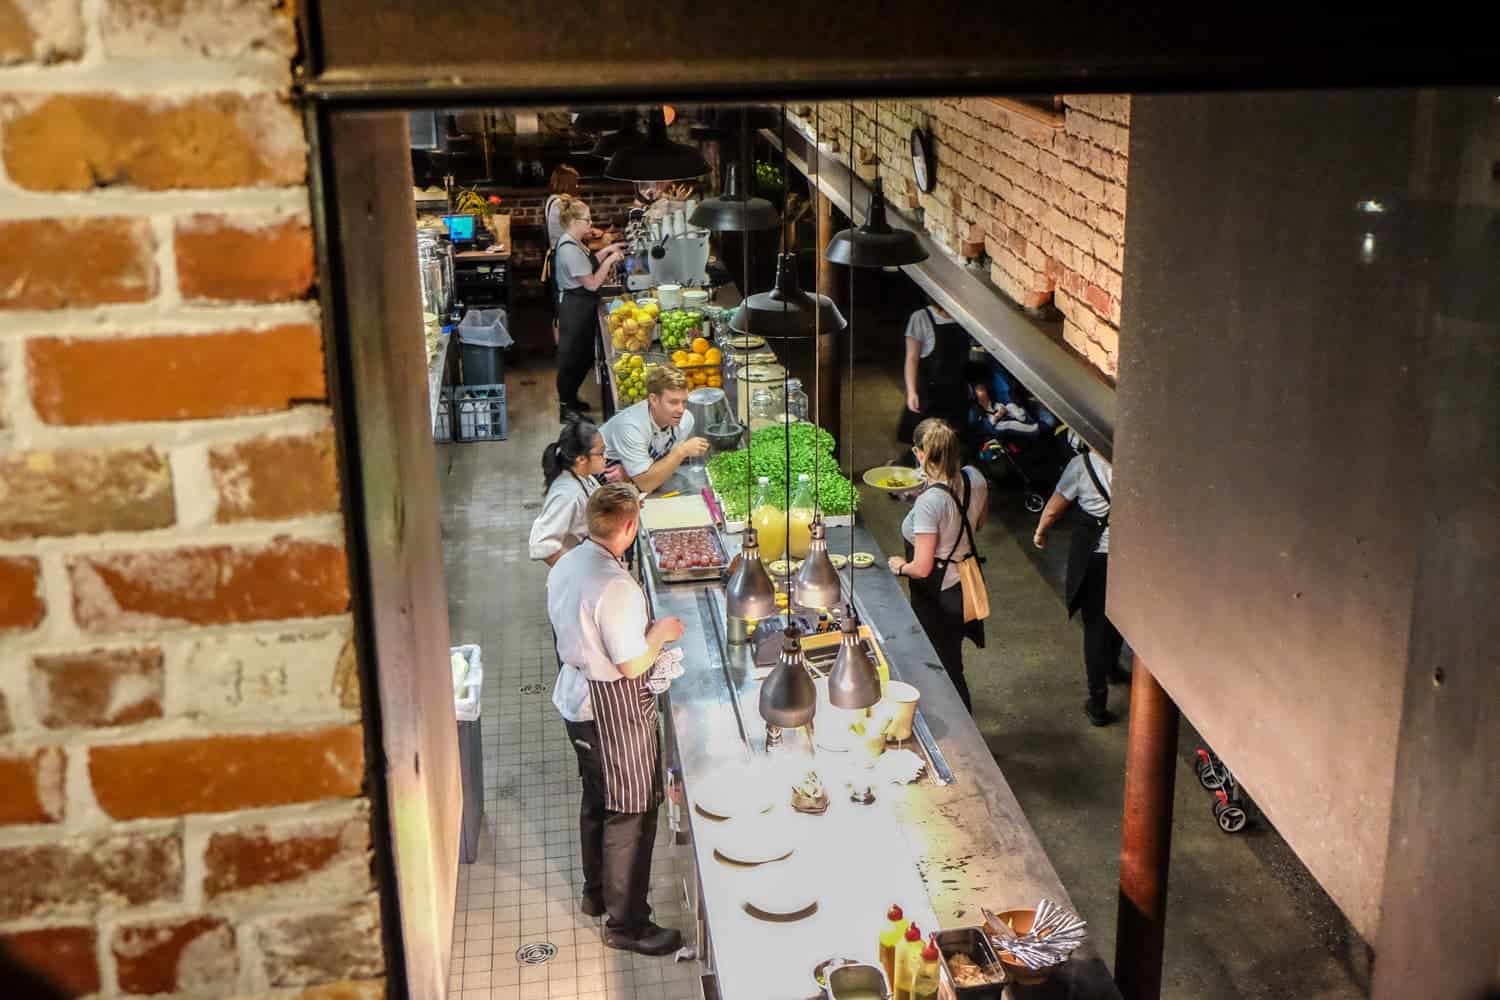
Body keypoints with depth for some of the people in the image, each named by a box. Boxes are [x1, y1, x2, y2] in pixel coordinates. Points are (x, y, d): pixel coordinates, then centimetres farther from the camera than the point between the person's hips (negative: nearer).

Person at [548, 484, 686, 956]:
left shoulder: (566, 565, -1)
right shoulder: (616, 586, -29)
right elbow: (632, 665, -25)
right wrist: (661, 632, -8)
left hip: (575, 699, 9)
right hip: (615, 710, -9)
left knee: (596, 801, 25)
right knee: (630, 814, 4)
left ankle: (597, 892, 42)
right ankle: (626, 923, 15)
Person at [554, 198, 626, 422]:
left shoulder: (573, 243, 7)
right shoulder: (569, 249, -24)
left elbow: (587, 267, 18)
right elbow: (592, 284, -22)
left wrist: (606, 252, 10)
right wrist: (609, 261, -15)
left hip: (582, 308, 10)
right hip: (575, 309, -10)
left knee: (583, 357, 20)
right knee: (572, 359, 0)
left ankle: (570, 399, 35)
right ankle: (566, 409, 9)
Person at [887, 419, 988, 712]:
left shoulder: (929, 502, -32)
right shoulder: (974, 478, -10)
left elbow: (922, 568, -28)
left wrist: (900, 566, -8)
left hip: (937, 598, -8)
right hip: (966, 585, 8)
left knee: (946, 671, 13)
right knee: (951, 662, 29)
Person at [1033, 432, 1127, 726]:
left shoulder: (1081, 466, -14)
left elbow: (1053, 509, -4)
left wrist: (1040, 533, 15)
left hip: (1096, 557, -3)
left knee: (1095, 625, 8)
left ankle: (1098, 700, 9)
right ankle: (1112, 667, 49)